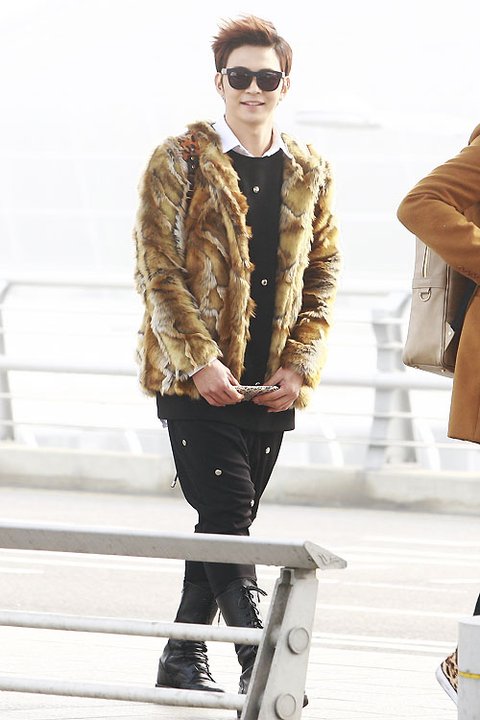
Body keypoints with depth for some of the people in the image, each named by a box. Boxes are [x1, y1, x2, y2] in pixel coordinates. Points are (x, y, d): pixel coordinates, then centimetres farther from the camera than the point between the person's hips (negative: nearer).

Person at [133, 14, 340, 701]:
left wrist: (299, 365, 0)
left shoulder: (310, 174, 10)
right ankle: (259, 660, -12)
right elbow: (157, 269, -6)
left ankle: (184, 656, 19)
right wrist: (199, 360, -15)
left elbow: (322, 277, 12)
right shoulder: (181, 161, -2)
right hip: (195, 376, -4)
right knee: (228, 516, -11)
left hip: (272, 381, 5)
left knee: (226, 521, 9)